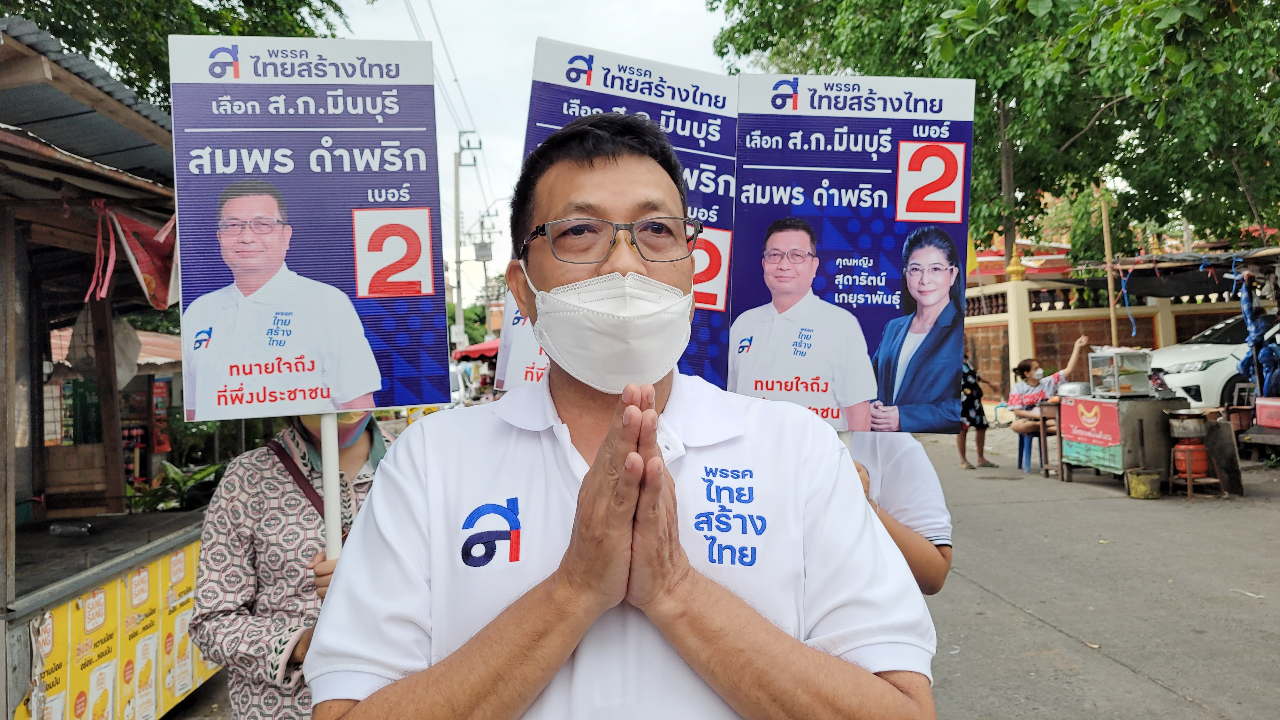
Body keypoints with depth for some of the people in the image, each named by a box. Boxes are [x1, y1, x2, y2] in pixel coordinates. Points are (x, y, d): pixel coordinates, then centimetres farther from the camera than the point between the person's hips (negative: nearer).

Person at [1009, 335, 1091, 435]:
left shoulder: (1047, 382, 9)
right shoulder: (1018, 388, 0)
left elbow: (1069, 370, 5)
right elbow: (1017, 412, -6)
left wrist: (1077, 347, 1)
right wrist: (1038, 416, -15)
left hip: (1048, 419, 0)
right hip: (1028, 421, 0)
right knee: (1016, 425, -39)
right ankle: (1047, 424, -24)